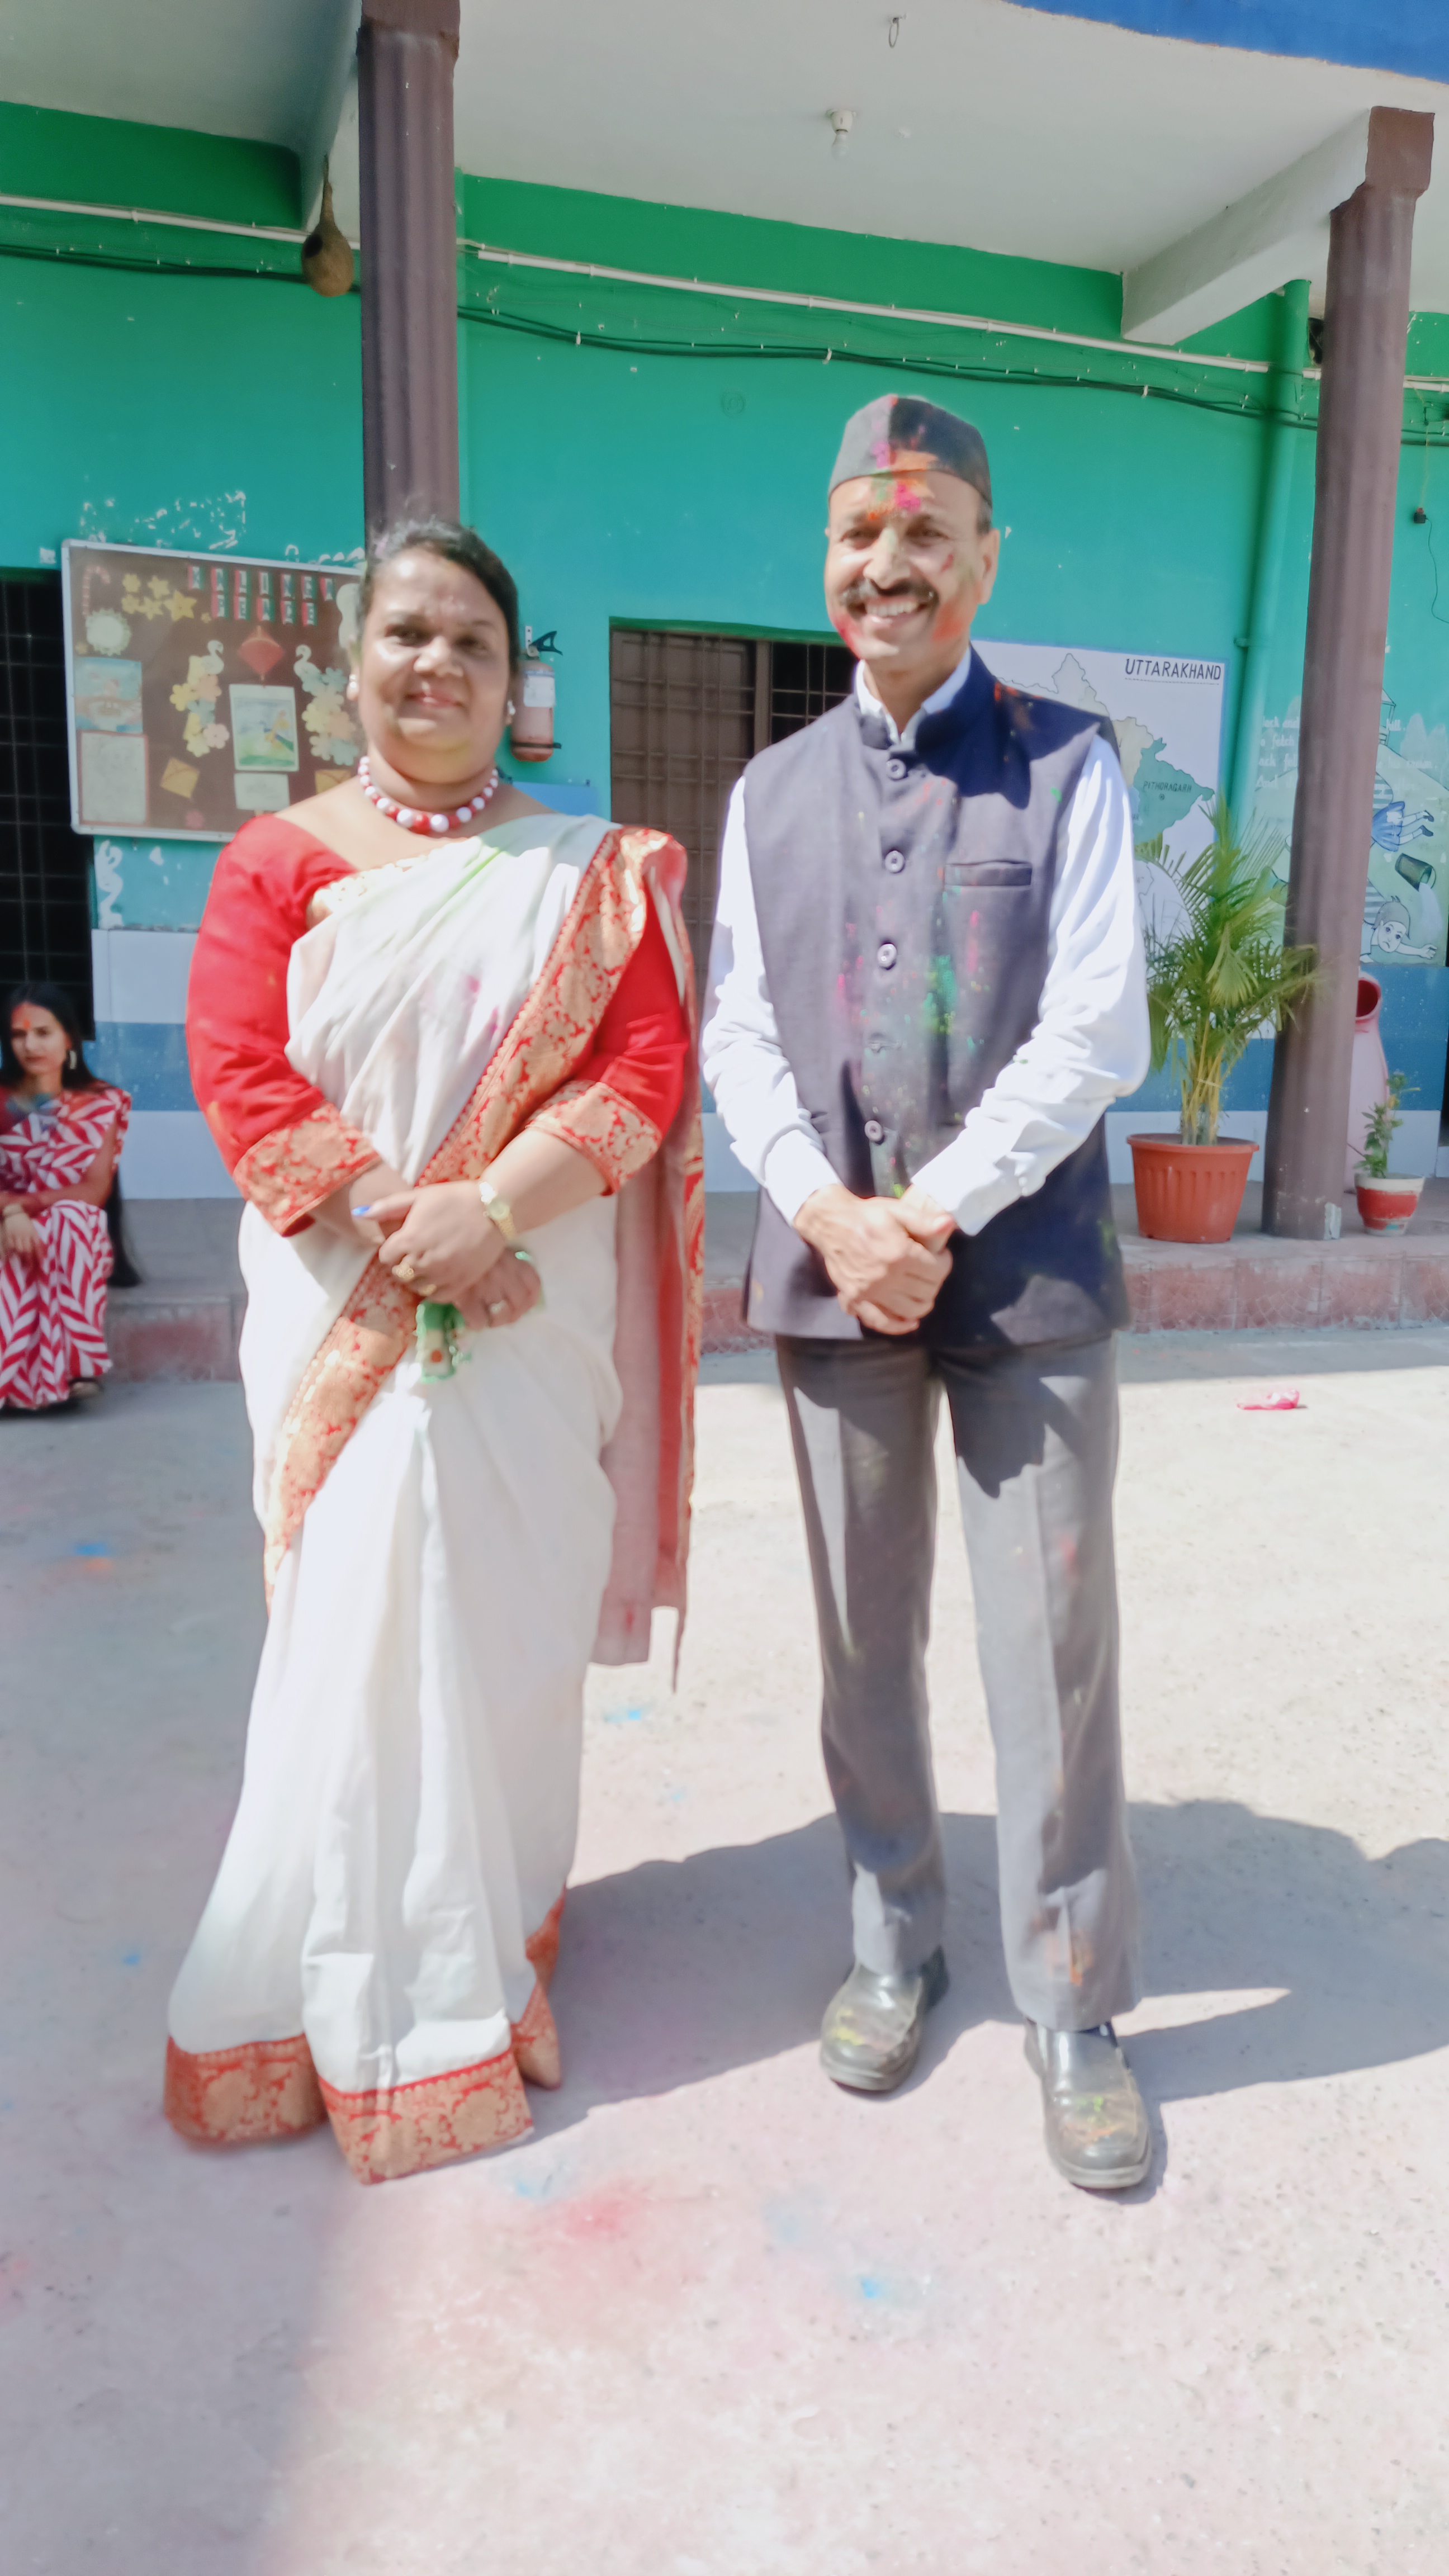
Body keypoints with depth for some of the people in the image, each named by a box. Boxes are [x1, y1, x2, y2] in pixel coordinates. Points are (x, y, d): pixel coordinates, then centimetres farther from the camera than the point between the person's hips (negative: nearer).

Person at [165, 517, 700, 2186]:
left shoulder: (591, 873, 7)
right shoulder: (275, 860, 5)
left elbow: (648, 1065, -4)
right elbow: (240, 1074, -5)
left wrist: (495, 1206, -17)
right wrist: (391, 1226, -17)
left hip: (533, 1311, 1)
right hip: (342, 1311, 0)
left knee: (509, 1615, 9)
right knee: (361, 1625, 1)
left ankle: (494, 1925, 31)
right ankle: (377, 1996, 20)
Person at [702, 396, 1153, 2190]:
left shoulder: (1067, 767, 2)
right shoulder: (769, 793, 12)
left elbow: (1097, 1036, -6)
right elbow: (739, 1036, 6)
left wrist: (931, 1212, -12)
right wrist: (828, 1215, -9)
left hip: (1024, 1273, -2)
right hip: (829, 1274, 3)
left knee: (1052, 1646, 1)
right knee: (864, 1640, 11)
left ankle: (1074, 2010, 19)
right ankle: (894, 1946, 30)